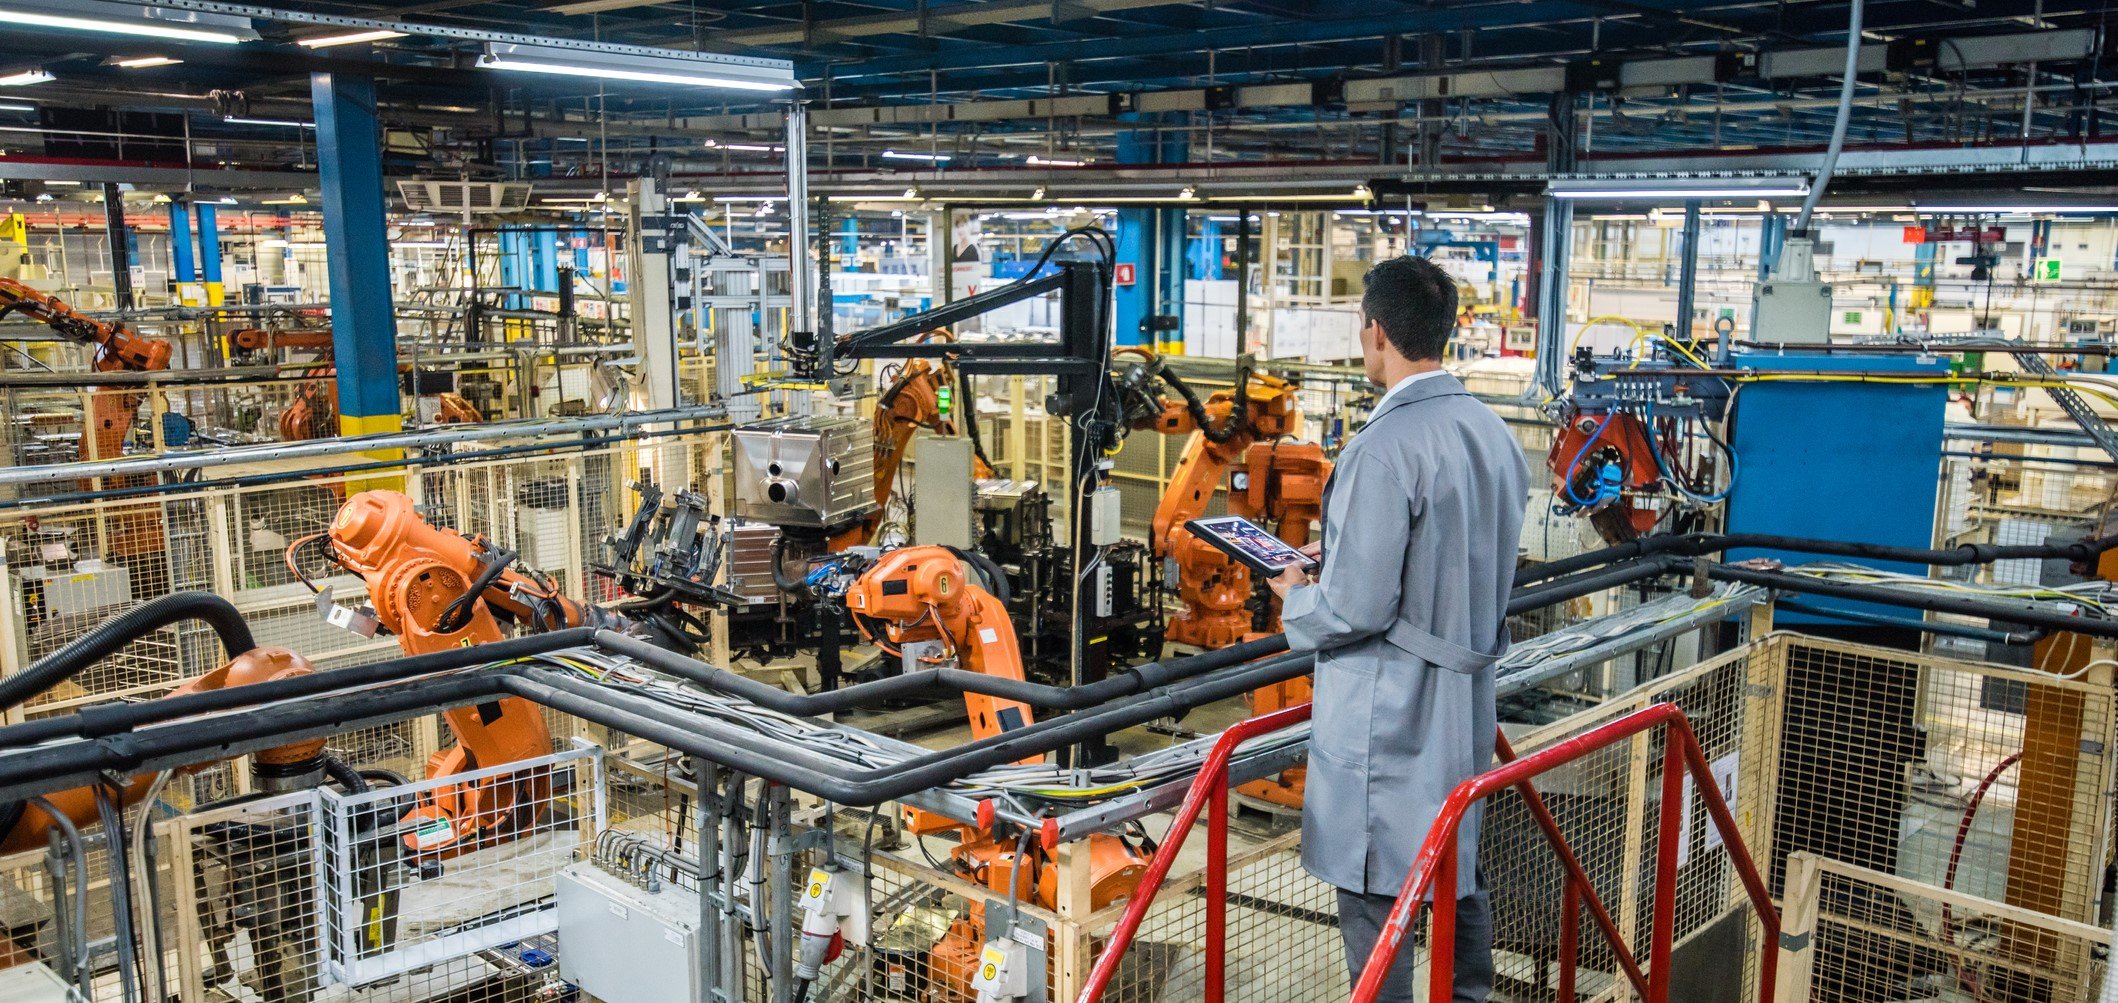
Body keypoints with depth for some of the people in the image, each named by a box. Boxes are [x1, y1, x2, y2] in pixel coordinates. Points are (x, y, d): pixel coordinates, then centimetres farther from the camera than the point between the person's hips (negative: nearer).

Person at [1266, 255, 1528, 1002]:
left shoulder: (1386, 448, -22)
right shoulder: (1492, 434, 5)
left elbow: (1358, 609, -21)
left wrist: (1296, 597, -1)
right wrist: (1341, 555, 15)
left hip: (1387, 715, -9)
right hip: (1466, 700, 9)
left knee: (1372, 896, 3)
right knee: (1457, 870, 21)